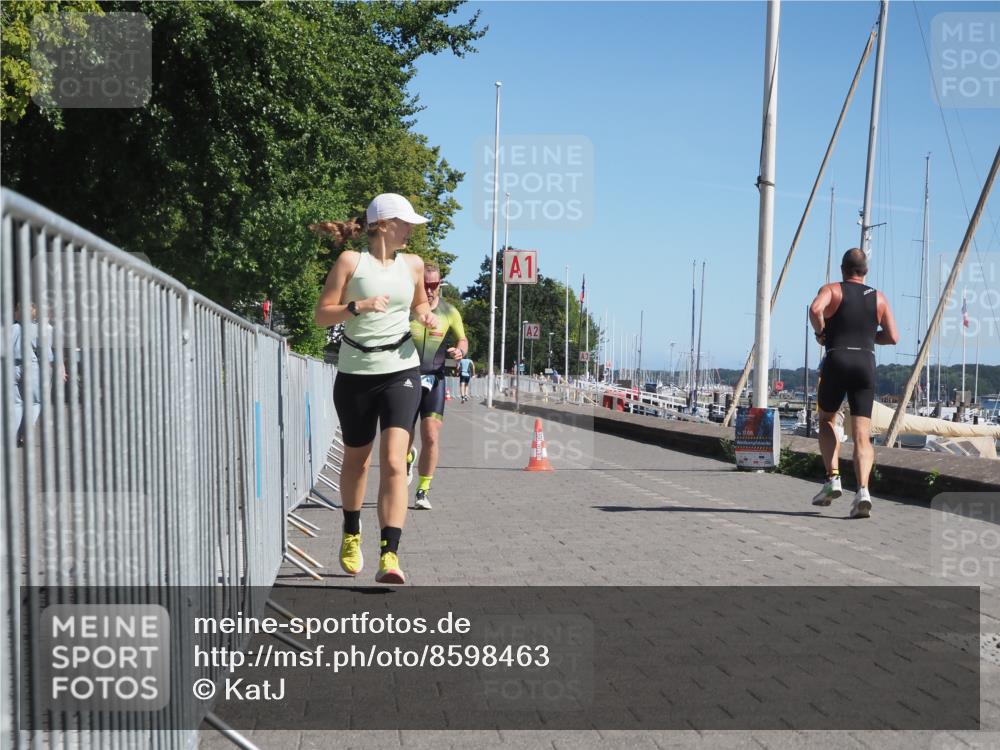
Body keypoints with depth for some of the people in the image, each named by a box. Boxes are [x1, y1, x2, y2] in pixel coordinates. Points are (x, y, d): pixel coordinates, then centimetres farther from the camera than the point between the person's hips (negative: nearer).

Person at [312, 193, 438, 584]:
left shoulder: (412, 264, 7)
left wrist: (425, 315, 3)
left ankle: (389, 556, -17)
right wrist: (358, 306, -22)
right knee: (356, 460, 14)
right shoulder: (351, 261, -4)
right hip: (355, 372, -1)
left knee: (393, 461, -14)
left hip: (401, 371, 1)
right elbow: (322, 314, -6)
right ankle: (351, 535, 39)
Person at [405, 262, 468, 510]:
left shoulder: (449, 311, 2)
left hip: (434, 379, 0)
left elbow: (462, 339, 15)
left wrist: (459, 351, -8)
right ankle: (409, 457, 43)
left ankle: (424, 491, 0)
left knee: (430, 437, -13)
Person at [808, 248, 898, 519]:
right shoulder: (879, 298, 17)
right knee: (862, 434, -3)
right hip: (866, 363, 2)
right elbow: (893, 337, 12)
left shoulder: (832, 290, 7)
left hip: (837, 361, -2)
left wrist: (820, 332, 1)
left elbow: (815, 308, -16)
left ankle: (833, 479, 5)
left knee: (827, 420, 19)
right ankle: (863, 490, -21)